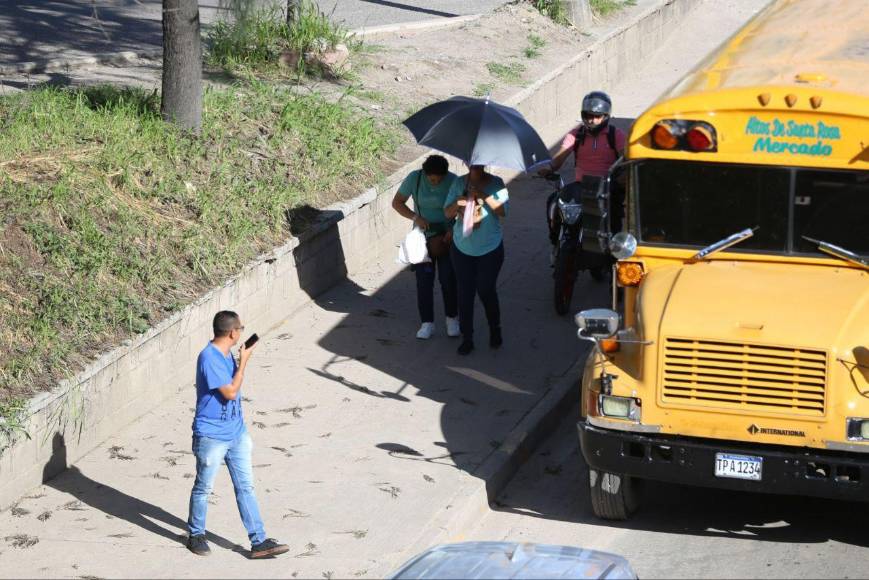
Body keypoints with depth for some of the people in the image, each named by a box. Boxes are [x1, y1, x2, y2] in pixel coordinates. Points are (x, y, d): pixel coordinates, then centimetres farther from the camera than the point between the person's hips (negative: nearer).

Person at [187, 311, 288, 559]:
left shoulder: (226, 354, 6)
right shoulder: (209, 358, -22)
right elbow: (230, 392, -21)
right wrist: (243, 362, -16)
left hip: (236, 433, 8)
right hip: (211, 436, -8)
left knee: (245, 487, 6)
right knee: (203, 488, 9)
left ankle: (259, 542, 8)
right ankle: (196, 535, 27)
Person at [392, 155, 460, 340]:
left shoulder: (453, 181, -17)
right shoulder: (414, 178, -14)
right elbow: (397, 202, -6)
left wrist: (453, 230, -21)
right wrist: (415, 217, -20)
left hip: (446, 236, -1)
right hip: (423, 236, 1)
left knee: (448, 279, 0)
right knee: (424, 279, -1)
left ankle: (452, 318, 19)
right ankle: (427, 323, 7)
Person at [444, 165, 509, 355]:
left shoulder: (496, 184, -10)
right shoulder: (459, 184, -3)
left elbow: (503, 211, -20)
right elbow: (447, 213, -2)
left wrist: (485, 196, -32)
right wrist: (457, 204, -23)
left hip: (490, 249, -2)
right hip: (462, 249, 2)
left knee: (486, 291, 6)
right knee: (465, 293, 4)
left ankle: (495, 331, 30)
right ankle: (467, 338, 15)